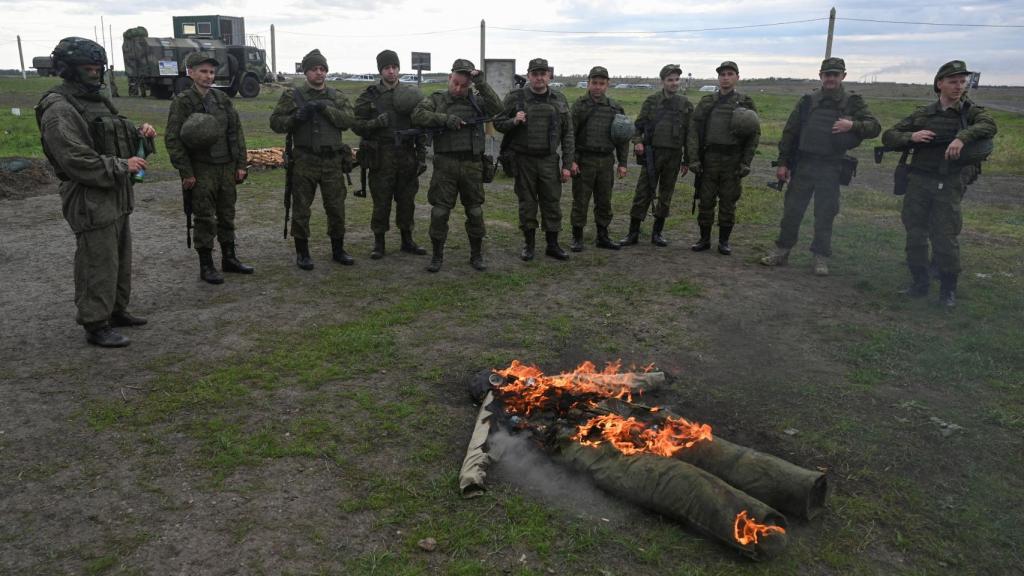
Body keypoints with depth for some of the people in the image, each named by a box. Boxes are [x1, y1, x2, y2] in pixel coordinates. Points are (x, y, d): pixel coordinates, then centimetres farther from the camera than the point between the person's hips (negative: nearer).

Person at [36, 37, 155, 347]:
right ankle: (95, 325, 4)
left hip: (117, 197, 10)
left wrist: (141, 134, 4)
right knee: (98, 265, -5)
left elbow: (120, 139, 24)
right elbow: (77, 161, -22)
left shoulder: (99, 101, 16)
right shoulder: (59, 109, -14)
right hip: (91, 201, -9)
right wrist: (122, 166, -18)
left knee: (120, 260, 17)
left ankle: (116, 310, 31)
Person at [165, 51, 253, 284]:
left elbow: (236, 132, 11)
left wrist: (240, 164, 5)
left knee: (227, 216, 13)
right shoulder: (182, 102, -6)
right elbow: (172, 140, -9)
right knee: (205, 219, 0)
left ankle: (229, 258, 25)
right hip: (201, 171, -5)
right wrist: (186, 172, -12)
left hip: (227, 168, 5)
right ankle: (206, 266, 10)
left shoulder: (223, 99, 8)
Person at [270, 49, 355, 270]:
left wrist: (324, 107, -16)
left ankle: (338, 249, 22)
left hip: (332, 162, 2)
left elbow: (347, 120, -6)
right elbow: (275, 122, 1)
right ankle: (302, 253, 15)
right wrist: (295, 118, -16)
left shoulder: (337, 97, 10)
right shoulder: (292, 96, 3)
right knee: (301, 208, 3)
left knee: (336, 207, 7)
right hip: (304, 162, -2)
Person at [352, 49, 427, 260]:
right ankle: (379, 243, 13)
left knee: (407, 201, 9)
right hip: (381, 157, -2)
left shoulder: (411, 94, 7)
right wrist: (377, 122, -19)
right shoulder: (369, 96, 1)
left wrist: (422, 156, 1)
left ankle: (407, 240, 23)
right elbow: (356, 125, 0)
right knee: (381, 202, 2)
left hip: (407, 156, 2)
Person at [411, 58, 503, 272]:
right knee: (439, 211, 1)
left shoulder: (477, 100, 8)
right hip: (445, 164, -1)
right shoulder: (437, 99, 5)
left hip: (472, 165, 1)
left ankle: (476, 255, 21)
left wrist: (482, 84, -16)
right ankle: (437, 256, 14)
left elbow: (496, 108, -10)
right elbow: (417, 115, -10)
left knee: (475, 211, 8)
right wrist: (445, 119, -19)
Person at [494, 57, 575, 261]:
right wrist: (514, 121, -19)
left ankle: (553, 244, 16)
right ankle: (529, 244, 19)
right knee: (527, 204, 6)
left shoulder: (559, 100, 5)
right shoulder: (515, 97, -1)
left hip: (549, 160, 2)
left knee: (552, 202, 4)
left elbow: (568, 134, 7)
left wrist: (567, 164, 2)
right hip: (523, 160, -1)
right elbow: (498, 123, 3)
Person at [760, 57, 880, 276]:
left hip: (830, 169, -1)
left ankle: (821, 258, 15)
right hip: (803, 165, 1)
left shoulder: (852, 102, 2)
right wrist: (783, 163, 2)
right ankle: (782, 251, 17)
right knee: (791, 211, 5)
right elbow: (790, 132, 6)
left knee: (825, 215, 5)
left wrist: (853, 125, -23)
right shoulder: (808, 100, 5)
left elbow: (874, 127, -3)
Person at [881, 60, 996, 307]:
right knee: (915, 236, 5)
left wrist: (963, 137, -36)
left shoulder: (970, 111, 3)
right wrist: (911, 136, -11)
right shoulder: (922, 114, 8)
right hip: (919, 182, 2)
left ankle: (948, 290, 12)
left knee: (945, 239, -3)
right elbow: (888, 136, 8)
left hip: (949, 185, -2)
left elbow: (988, 125, -18)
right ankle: (919, 284, 20)